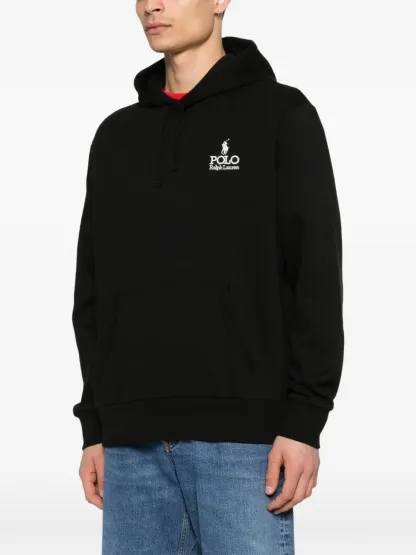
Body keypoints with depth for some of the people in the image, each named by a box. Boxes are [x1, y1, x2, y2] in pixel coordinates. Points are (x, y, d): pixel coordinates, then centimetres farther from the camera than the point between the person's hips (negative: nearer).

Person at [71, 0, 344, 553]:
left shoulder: (279, 114, 3)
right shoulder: (115, 136, 17)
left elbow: (317, 275, -4)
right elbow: (94, 294, 17)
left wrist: (303, 419, -11)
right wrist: (95, 427, 11)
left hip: (241, 431, -4)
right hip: (132, 440, 5)